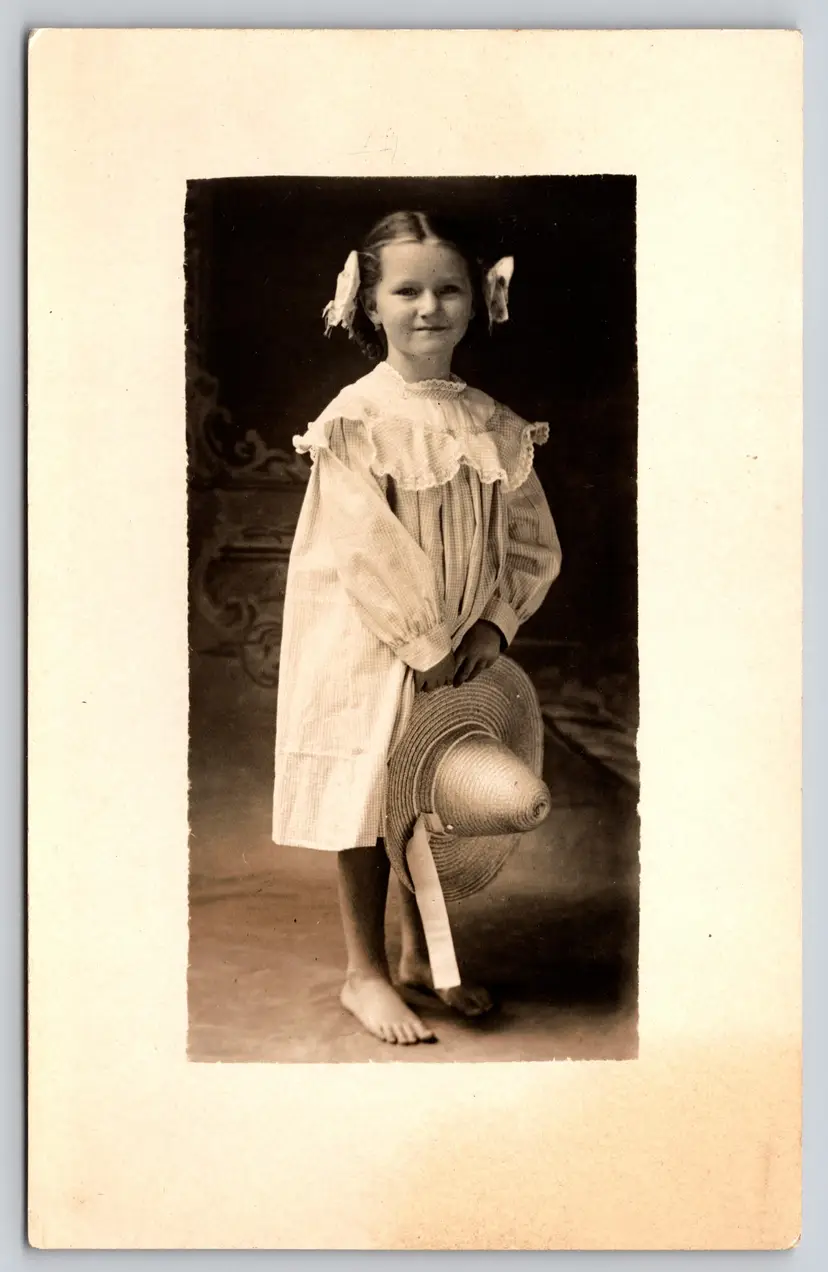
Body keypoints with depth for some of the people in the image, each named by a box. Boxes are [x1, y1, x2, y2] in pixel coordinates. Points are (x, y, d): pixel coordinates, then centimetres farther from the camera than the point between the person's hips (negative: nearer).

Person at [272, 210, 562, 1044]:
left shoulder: (493, 426, 3)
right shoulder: (357, 419, -12)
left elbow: (532, 542, 4)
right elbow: (366, 551, -17)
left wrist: (491, 627, -9)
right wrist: (426, 643, -17)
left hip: (460, 650, 5)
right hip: (368, 648, -5)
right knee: (366, 798, 4)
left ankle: (420, 954, 32)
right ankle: (365, 970, 19)